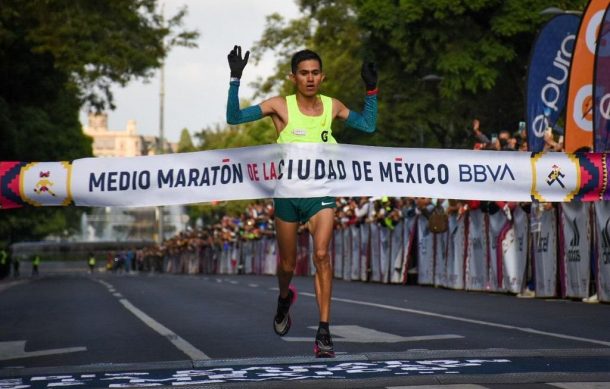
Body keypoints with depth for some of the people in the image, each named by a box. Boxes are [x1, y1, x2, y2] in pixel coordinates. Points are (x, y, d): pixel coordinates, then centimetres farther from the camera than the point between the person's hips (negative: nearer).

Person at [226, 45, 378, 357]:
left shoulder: (332, 106, 3)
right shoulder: (280, 106, -5)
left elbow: (368, 125, 14)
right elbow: (234, 118, -10)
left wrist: (371, 89, 6)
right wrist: (235, 79, -18)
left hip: (321, 193, 0)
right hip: (288, 192, 0)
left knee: (321, 253, -20)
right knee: (288, 263, 12)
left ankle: (323, 332, -19)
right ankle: (284, 298, 49)